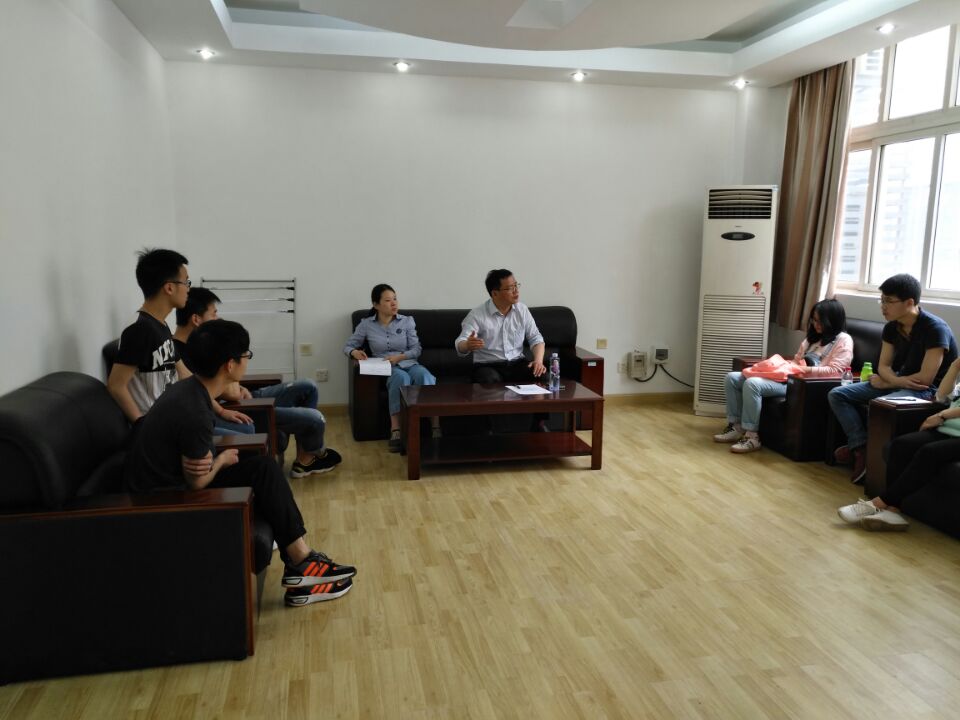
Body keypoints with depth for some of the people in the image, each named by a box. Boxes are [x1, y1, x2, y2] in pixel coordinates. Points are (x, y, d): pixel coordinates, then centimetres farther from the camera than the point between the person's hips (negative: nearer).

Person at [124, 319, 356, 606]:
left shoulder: (189, 389, 2)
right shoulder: (194, 412, -27)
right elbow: (197, 481, -17)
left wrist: (208, 460, -15)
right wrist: (222, 460, 3)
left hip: (173, 480, 9)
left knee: (263, 468, 2)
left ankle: (301, 561, 2)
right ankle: (301, 566, 9)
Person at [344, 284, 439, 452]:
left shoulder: (407, 321, 8)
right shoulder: (366, 324, 6)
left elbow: (417, 349, 3)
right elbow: (348, 346, 12)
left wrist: (399, 357, -16)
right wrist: (355, 352, -13)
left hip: (409, 364, 1)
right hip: (386, 369, -1)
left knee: (424, 375, -35)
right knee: (401, 377, -39)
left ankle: (436, 428, -42)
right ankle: (396, 431, -43)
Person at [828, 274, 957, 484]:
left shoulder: (934, 328, -21)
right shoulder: (892, 327, 1)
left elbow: (925, 378, -24)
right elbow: (883, 366, 4)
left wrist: (884, 383, -12)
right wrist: (897, 380, -20)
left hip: (927, 390, -8)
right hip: (896, 383, 8)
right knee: (837, 394, -4)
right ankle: (860, 447, -16)